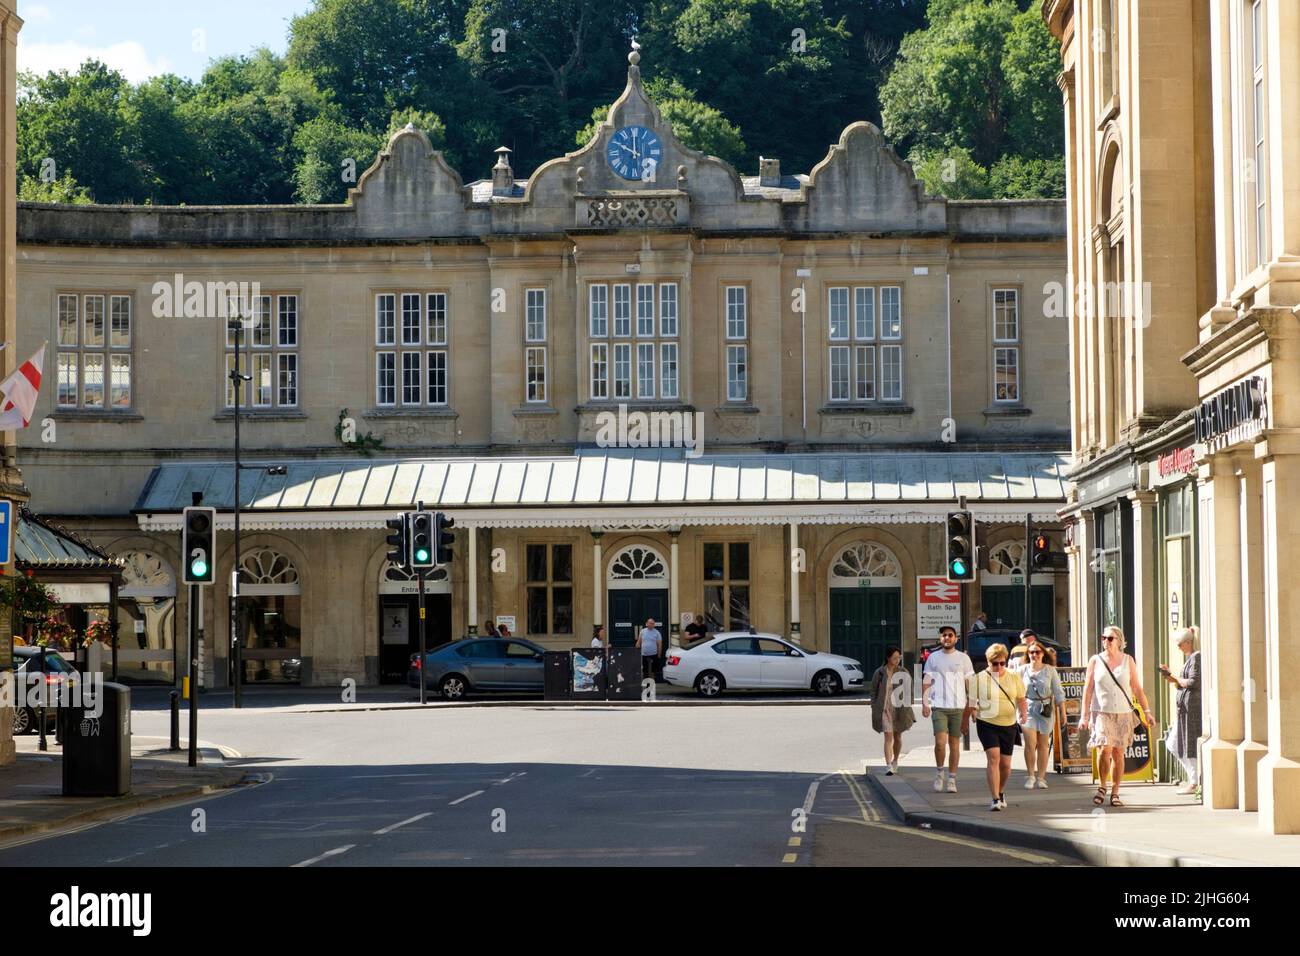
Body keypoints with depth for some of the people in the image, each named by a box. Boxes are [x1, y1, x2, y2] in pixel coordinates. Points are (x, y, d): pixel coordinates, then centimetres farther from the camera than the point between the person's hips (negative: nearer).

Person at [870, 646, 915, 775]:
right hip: (885, 709, -2)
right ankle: (888, 766, -16)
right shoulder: (880, 673, -2)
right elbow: (874, 692, 4)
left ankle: (895, 761, 33)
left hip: (899, 708, 2)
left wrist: (908, 709, 2)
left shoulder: (904, 673, 2)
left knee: (897, 736, 13)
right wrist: (874, 709, 1)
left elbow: (909, 691, 6)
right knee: (888, 736, -12)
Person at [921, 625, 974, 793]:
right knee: (940, 742, -13)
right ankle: (939, 771, 10)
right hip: (938, 707, -1)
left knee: (955, 743, 4)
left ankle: (952, 780, 11)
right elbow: (926, 682, 8)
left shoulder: (963, 658, 7)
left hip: (958, 707, 1)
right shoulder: (933, 658, 7)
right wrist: (924, 704, -1)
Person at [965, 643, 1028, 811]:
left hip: (1008, 725, 3)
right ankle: (995, 799, -21)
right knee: (993, 757, -19)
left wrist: (1023, 713, -7)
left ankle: (1001, 792, 36)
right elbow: (971, 702, 7)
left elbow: (1021, 699, 9)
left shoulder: (1014, 677, 5)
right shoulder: (979, 679, 0)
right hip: (987, 723, -3)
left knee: (1005, 763, 8)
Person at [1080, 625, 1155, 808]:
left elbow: (1137, 688, 8)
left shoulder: (1128, 661, 6)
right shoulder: (1095, 660, 3)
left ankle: (1115, 793, 10)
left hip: (1124, 713, 1)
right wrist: (1084, 715, -1)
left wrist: (1147, 712, 3)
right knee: (1105, 749, -17)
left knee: (1118, 753, 2)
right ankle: (1102, 787, 4)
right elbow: (1088, 688, 4)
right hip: (1102, 712, -1)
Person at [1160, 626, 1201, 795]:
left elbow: (1193, 683, -20)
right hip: (1184, 706, 10)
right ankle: (1193, 777, 18)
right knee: (1175, 744, 13)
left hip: (1192, 706, -10)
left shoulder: (1196, 658, -12)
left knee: (1190, 744, -5)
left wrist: (1175, 679, -6)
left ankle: (1194, 783, 0)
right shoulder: (1189, 658, 18)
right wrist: (1170, 676, 7)